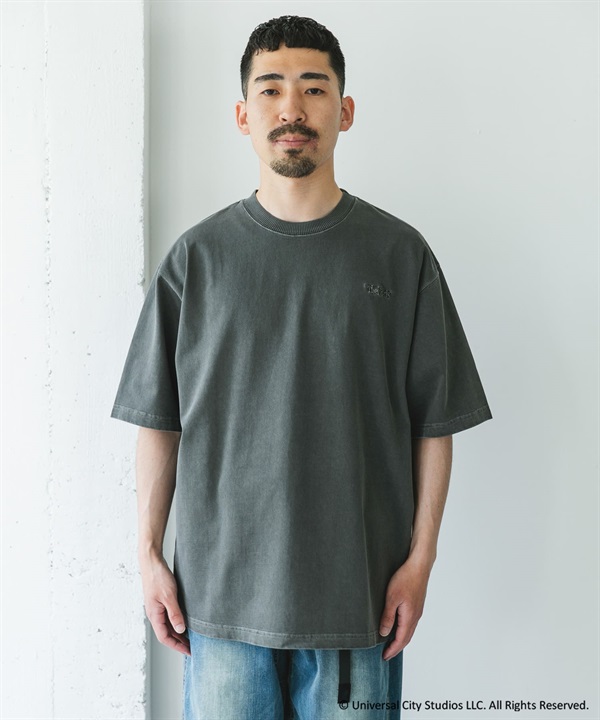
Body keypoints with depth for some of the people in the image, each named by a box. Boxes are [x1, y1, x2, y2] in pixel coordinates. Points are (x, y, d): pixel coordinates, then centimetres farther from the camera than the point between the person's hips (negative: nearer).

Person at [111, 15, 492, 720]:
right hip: (221, 588, 1)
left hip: (358, 596, 0)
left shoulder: (399, 254, 0)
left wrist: (420, 558, -3)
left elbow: (434, 422, 1)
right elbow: (159, 420, 5)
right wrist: (149, 554, 2)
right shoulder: (198, 255, 2)